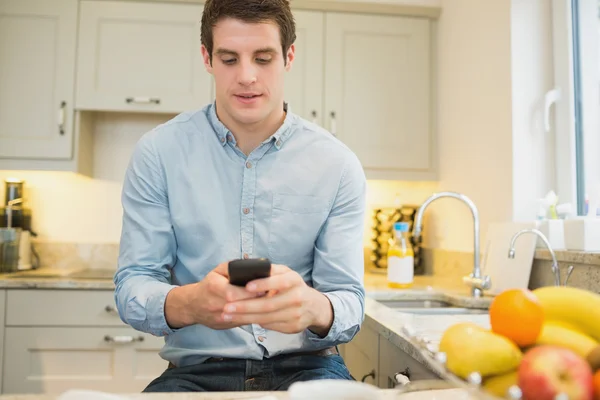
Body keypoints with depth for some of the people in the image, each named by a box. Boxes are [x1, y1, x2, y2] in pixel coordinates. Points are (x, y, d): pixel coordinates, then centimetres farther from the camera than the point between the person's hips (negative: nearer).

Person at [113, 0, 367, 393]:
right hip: (197, 369, 0)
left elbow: (349, 301, -5)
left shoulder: (338, 165, -4)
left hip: (306, 364, 1)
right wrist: (187, 303, -29)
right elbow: (132, 287, -5)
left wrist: (314, 308, -30)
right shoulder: (157, 154, -3)